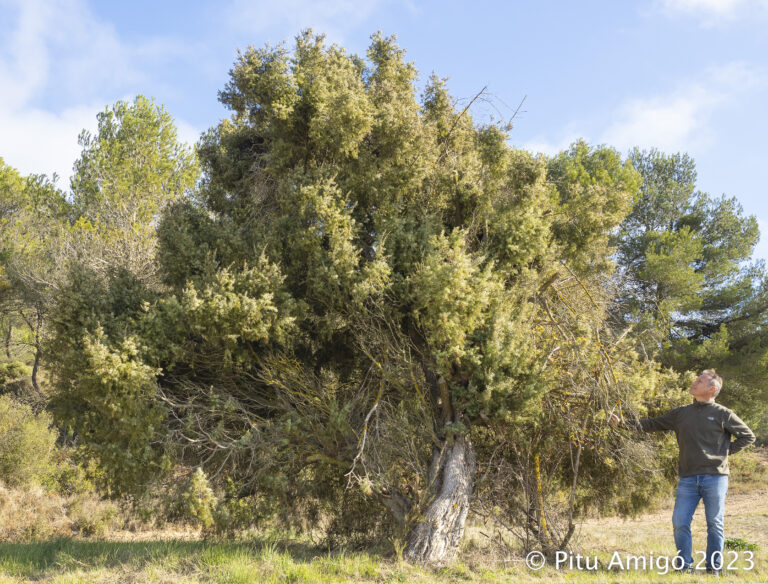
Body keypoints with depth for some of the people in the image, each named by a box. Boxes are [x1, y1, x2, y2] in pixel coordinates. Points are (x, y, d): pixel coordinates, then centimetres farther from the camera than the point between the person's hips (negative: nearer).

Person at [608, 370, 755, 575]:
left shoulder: (723, 414, 1)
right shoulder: (681, 413, 11)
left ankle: (714, 568, 16)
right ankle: (685, 566, 11)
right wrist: (623, 423, 2)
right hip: (688, 479, 3)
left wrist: (727, 450, 0)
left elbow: (748, 436, 8)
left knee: (715, 524, 4)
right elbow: (653, 424, 11)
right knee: (680, 522, -1)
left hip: (715, 477, -3)